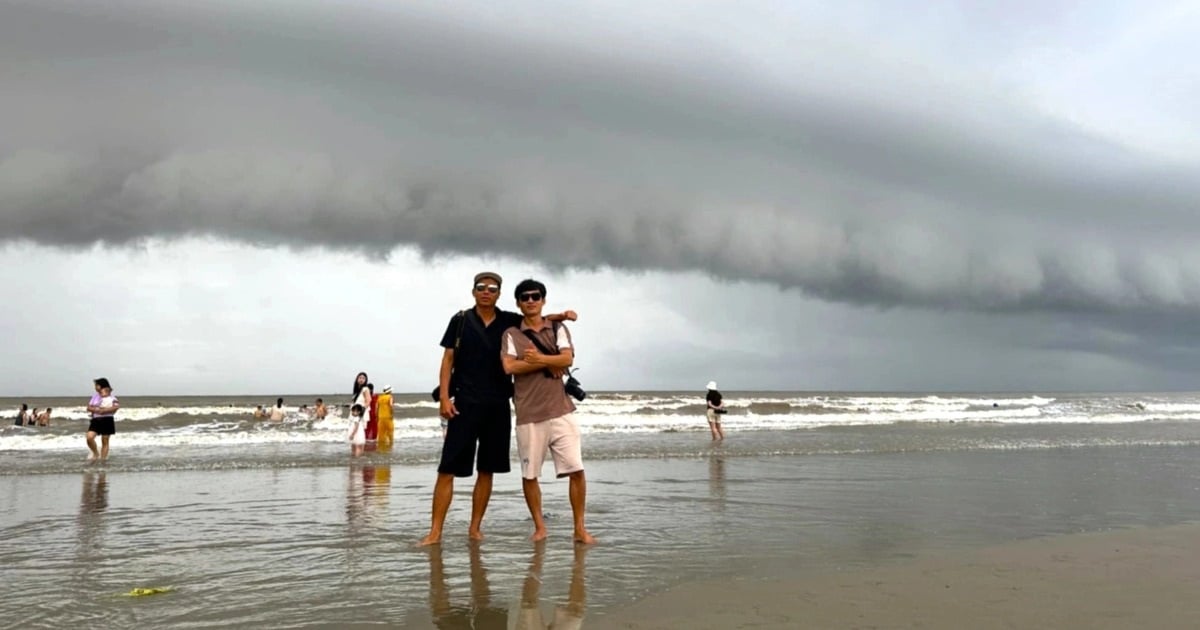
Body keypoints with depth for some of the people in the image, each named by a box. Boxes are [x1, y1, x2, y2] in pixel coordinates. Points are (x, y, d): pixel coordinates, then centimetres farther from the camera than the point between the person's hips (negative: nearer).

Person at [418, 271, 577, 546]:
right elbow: (448, 360, 2)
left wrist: (561, 316, -1)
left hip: (497, 406, 3)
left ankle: (475, 528, 18)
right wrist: (444, 396, -8)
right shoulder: (460, 320, 2)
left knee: (487, 471, 7)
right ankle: (435, 531, -1)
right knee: (447, 469, -5)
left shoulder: (509, 321, 7)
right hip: (465, 404, -3)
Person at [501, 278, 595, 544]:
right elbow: (509, 366, -10)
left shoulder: (559, 329, 11)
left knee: (576, 470, -3)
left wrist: (537, 358, -12)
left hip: (561, 410, 1)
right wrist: (549, 362, -8)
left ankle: (580, 528, 8)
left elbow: (567, 359, -6)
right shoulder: (511, 334, 7)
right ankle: (539, 527, 23)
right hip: (529, 414, 0)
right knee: (529, 474, 6)